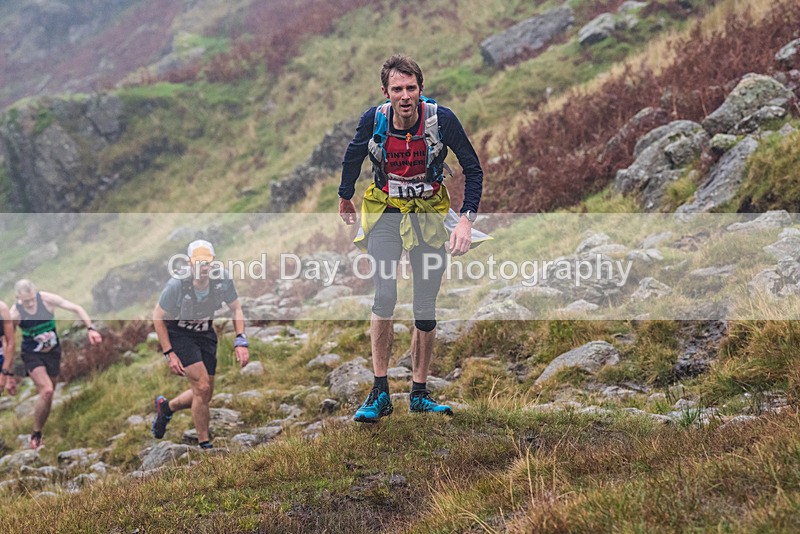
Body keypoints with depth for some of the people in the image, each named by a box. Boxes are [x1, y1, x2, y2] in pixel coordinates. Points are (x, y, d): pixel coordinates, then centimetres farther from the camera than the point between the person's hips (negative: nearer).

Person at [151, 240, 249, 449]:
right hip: (178, 334, -5)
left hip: (205, 333, 5)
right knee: (202, 388, -18)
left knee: (204, 395, 6)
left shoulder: (222, 279, -20)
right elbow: (158, 317, -14)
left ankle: (166, 407, 36)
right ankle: (205, 445, -2)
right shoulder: (176, 285, -29)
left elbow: (236, 309, -2)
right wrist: (169, 354, -17)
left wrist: (241, 342, -13)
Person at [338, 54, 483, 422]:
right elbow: (353, 156, 8)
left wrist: (467, 219, -19)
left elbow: (473, 169, -8)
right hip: (385, 211, 0)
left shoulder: (442, 120, -17)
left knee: (426, 309, 3)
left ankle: (419, 395, 15)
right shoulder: (373, 120, -14)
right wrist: (345, 198, 22)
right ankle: (380, 393, -10)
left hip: (429, 214, 1)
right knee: (384, 297, -17)